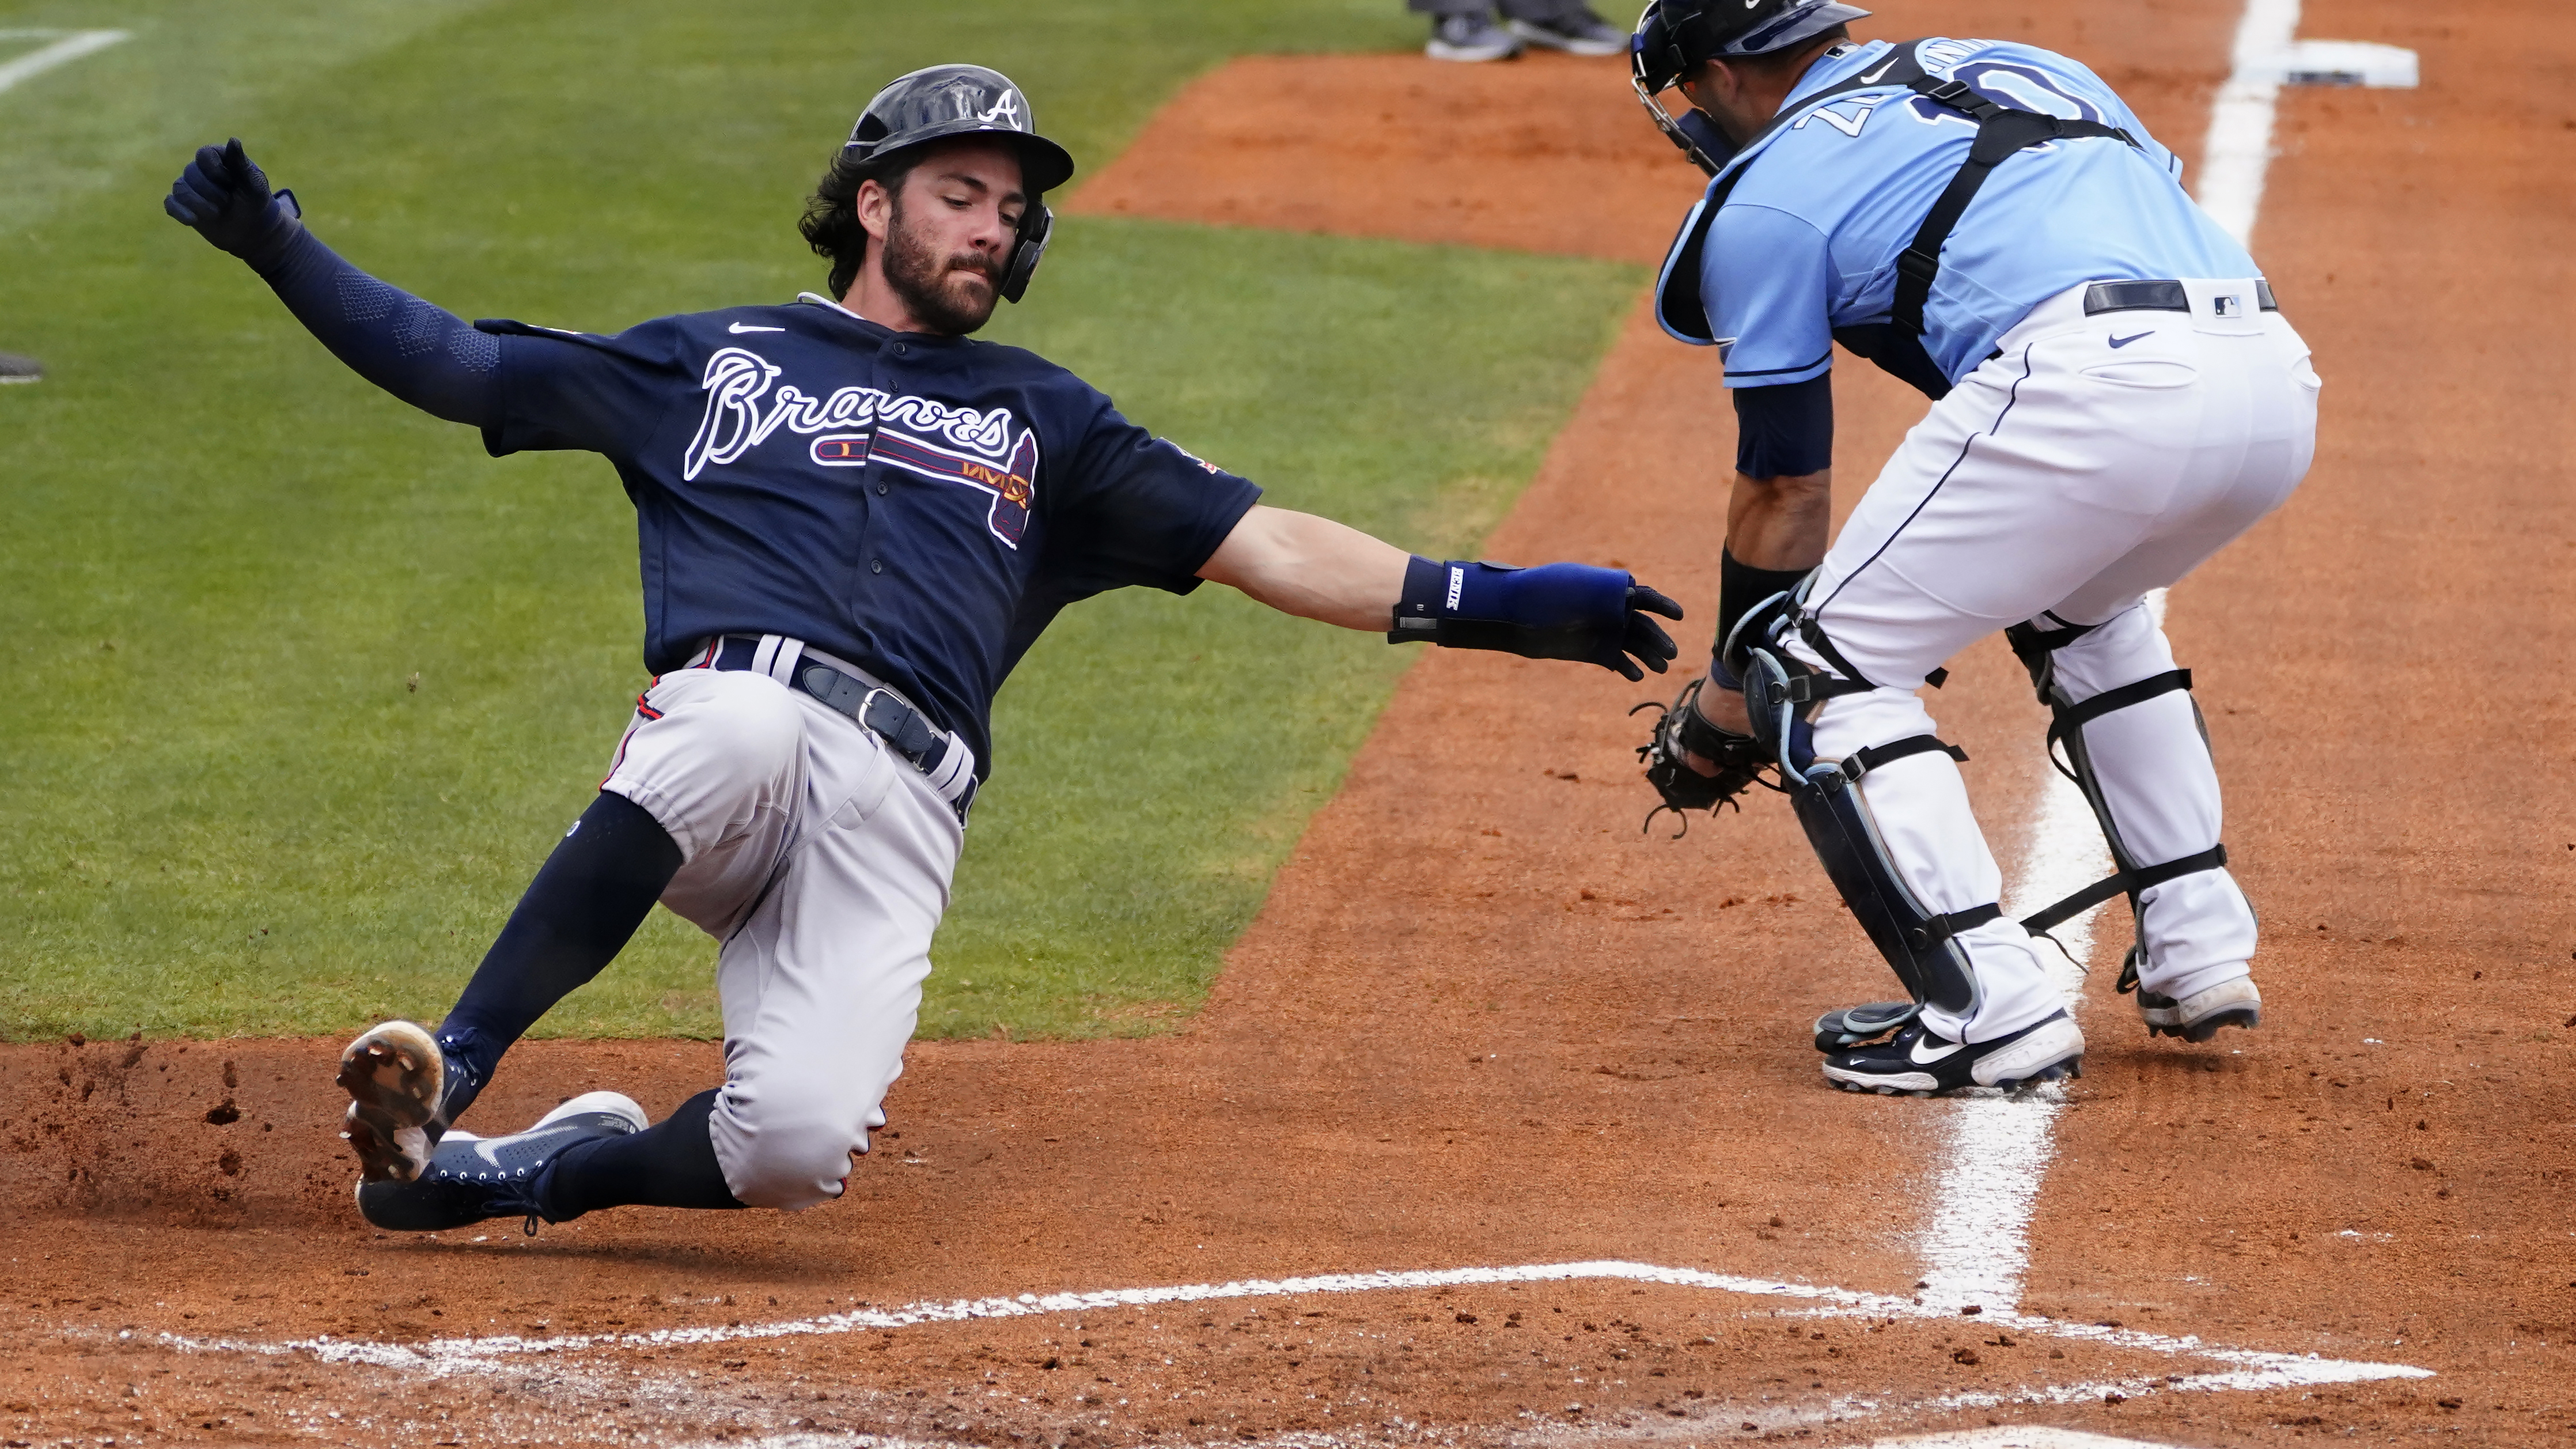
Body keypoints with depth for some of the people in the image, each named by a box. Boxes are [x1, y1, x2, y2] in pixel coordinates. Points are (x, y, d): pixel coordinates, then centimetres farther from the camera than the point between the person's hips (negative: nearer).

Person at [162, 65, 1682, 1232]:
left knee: (798, 1142, -27)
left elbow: (1260, 542, 20)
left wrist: (1488, 605, 8)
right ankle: (449, 1080, -36)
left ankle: (537, 1168, 3)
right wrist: (284, 251, 11)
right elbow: (458, 367, 23)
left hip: (896, 814, 1)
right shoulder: (717, 360, 26)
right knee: (749, 725, -42)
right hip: (725, 721, -1)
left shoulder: (1042, 421, 29)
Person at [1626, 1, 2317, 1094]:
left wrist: (1721, 712, 27)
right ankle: (2197, 952, 29)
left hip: (2094, 387, -8)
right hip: (2279, 386, 8)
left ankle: (1988, 1006, -5)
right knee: (2079, 602, 36)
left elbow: (1784, 492, 15)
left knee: (1824, 666, 6)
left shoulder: (1768, 194, 14)